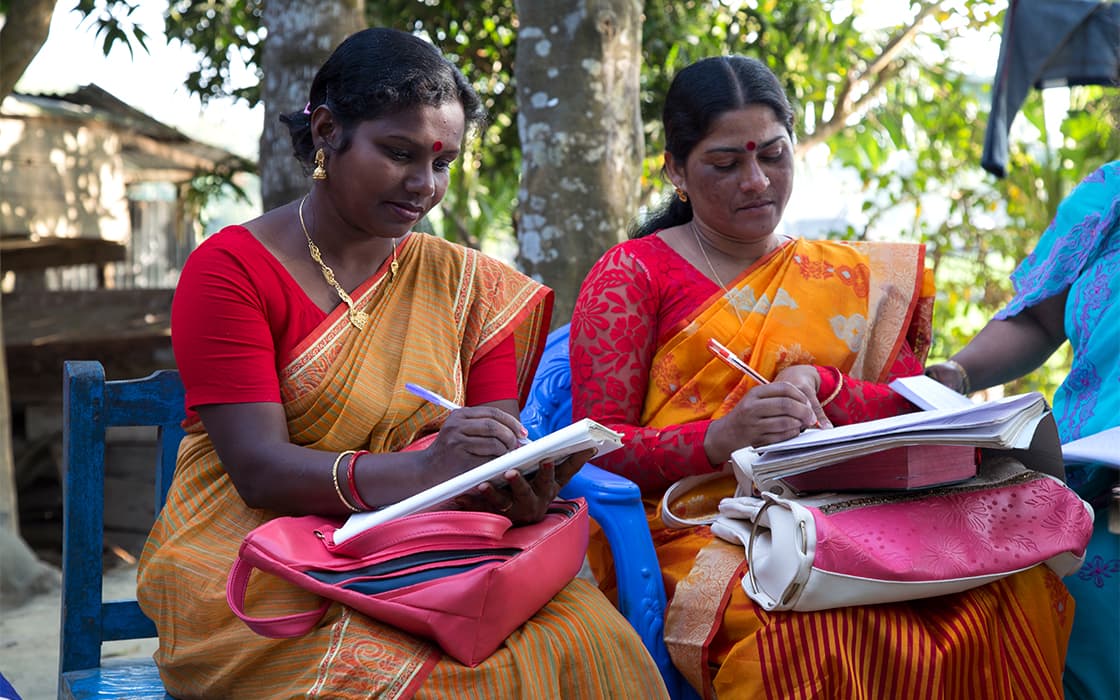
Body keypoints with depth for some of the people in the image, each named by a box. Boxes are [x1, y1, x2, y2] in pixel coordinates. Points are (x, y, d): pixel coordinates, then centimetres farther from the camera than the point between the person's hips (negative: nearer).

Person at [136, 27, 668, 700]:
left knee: (592, 637, -25)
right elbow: (260, 469, -14)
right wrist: (423, 470, -30)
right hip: (257, 558, -4)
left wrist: (521, 491, -22)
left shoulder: (467, 284, 12)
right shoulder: (229, 270, -2)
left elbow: (495, 458, 3)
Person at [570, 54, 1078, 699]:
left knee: (1016, 583, -25)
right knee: (823, 632, -38)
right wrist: (719, 439, -19)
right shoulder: (631, 274, 7)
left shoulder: (855, 277, 21)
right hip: (699, 532, -4)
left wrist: (820, 386, -8)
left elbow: (914, 412, 12)